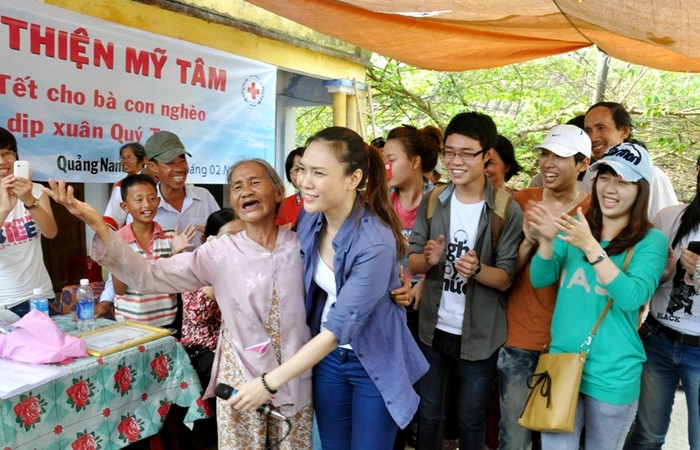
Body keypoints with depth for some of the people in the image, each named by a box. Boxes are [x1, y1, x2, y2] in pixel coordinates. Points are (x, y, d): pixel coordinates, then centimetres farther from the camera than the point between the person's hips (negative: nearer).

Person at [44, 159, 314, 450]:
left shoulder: (300, 245, -4)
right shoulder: (220, 252, -7)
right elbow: (148, 276, -12)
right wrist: (96, 223, -21)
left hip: (294, 378, 1)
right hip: (242, 376, -1)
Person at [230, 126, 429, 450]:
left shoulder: (375, 244, -30)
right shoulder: (309, 216, -9)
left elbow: (338, 329, -28)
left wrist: (270, 383, -24)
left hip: (373, 362, -5)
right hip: (326, 355, 5)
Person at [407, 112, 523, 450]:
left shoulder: (507, 211, -12)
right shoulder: (432, 201, -2)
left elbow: (505, 278, -12)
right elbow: (412, 262, -1)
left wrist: (477, 269, -32)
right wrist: (428, 259, -24)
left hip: (479, 335, -3)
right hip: (432, 329, 3)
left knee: (471, 422, 17)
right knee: (428, 415, 20)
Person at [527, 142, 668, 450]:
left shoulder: (651, 241, -6)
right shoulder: (576, 227, 4)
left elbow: (631, 298, -20)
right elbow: (539, 280, -2)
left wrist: (591, 247, -29)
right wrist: (547, 241, -21)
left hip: (612, 374, -2)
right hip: (561, 361, 3)